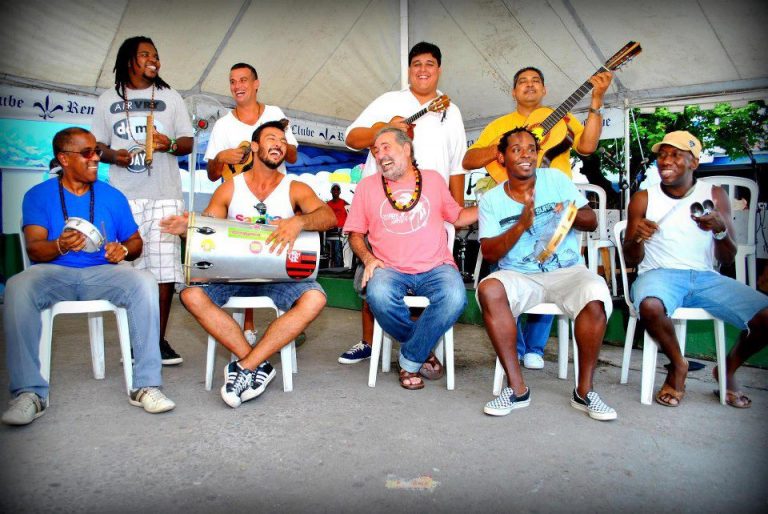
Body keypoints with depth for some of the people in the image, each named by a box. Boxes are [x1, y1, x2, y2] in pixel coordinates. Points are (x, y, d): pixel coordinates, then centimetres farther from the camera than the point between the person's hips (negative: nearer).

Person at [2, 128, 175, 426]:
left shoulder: (112, 196, 13)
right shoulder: (39, 195, 8)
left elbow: (135, 242, 15)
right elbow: (34, 248, -4)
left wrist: (123, 250, -9)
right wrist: (61, 246, -27)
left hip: (103, 272, 1)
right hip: (53, 273, -1)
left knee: (144, 282, -30)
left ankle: (146, 385, -28)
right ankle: (29, 393, -26)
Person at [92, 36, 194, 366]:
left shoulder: (170, 98, 16)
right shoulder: (107, 100, 15)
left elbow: (188, 142, 13)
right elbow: (97, 145, 15)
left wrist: (171, 144, -9)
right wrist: (112, 155, -6)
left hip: (164, 195, 0)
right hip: (123, 196, 0)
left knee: (164, 267, -6)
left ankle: (159, 338, 3)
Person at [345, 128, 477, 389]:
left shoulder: (433, 179, 15)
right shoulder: (367, 186, 13)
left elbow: (457, 216, 23)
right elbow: (355, 233, 14)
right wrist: (368, 258, -5)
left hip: (436, 267, 0)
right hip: (390, 269, 0)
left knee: (454, 298, -33)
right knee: (379, 296, -35)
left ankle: (410, 360, -11)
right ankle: (423, 349, -6)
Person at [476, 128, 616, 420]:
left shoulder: (555, 179, 7)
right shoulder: (491, 200, 5)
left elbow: (592, 222, 6)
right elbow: (489, 253, -5)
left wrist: (572, 215, -18)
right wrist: (522, 224, -20)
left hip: (567, 271, 1)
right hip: (519, 276, 0)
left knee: (596, 294, -32)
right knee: (489, 290, -33)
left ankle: (584, 391, -14)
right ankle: (517, 388, -22)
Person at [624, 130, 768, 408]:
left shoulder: (715, 195, 10)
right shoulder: (643, 199, 6)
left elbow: (727, 259, 8)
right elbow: (631, 260, 6)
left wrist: (721, 229, -14)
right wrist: (637, 237, -17)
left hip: (705, 277, 3)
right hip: (660, 274, -2)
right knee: (650, 307, -38)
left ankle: (728, 369, 12)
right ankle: (678, 365, -6)